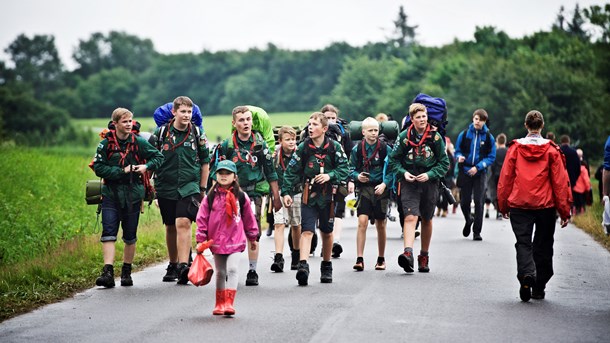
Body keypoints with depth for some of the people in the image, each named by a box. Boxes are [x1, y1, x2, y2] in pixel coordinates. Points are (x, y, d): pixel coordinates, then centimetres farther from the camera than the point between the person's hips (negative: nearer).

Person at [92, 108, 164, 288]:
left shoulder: (139, 142, 1)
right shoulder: (106, 144, -3)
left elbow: (158, 156, 9)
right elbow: (98, 168, -8)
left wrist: (146, 166, -10)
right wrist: (122, 171, -16)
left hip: (132, 195, 1)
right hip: (111, 194, -1)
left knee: (130, 236, 8)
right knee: (108, 232, -14)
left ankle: (126, 272, 22)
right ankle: (108, 272, -19)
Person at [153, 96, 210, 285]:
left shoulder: (198, 134, 2)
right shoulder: (161, 132, 0)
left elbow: (205, 162, 11)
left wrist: (203, 188, 10)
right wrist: (151, 186, 7)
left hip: (189, 186, -2)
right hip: (166, 186, 2)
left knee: (183, 223, -19)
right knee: (170, 227, 11)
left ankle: (184, 266, -25)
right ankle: (173, 265, 26)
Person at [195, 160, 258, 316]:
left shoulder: (241, 196, 0)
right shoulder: (211, 197, 1)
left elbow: (248, 218, 10)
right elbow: (202, 219, 3)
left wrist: (253, 237, 17)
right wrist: (201, 240, -1)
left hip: (236, 241, -2)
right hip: (217, 242, 2)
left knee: (232, 270, -15)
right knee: (220, 273, 11)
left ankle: (229, 303, -18)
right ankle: (219, 304, 21)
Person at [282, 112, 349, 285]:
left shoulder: (334, 147, -3)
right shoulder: (303, 147, -2)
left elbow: (344, 169, -1)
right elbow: (292, 171, 0)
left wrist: (330, 176, -18)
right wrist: (287, 192, -7)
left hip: (328, 195, 1)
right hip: (309, 194, -1)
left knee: (327, 232, 14)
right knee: (307, 230, -15)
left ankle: (326, 267, 30)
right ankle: (303, 265, -27)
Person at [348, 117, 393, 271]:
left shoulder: (385, 149, -3)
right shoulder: (357, 149, 0)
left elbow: (391, 170, -1)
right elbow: (351, 169, 9)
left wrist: (384, 184, -15)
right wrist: (357, 176, -11)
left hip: (381, 189, 0)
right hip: (364, 188, 0)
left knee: (380, 225, 9)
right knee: (362, 222, -13)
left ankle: (381, 259, 23)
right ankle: (360, 259, -13)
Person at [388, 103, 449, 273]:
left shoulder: (435, 137, -1)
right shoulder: (404, 137, -2)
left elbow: (444, 163, 2)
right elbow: (393, 160, 5)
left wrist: (429, 174, -12)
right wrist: (403, 173, -11)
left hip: (429, 183, 2)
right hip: (409, 183, -2)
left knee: (426, 220, 13)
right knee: (410, 217, -18)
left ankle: (424, 256, 26)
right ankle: (408, 253, -31)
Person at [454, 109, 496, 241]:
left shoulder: (489, 137, 0)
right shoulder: (464, 134, 3)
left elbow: (491, 157, 0)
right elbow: (457, 150, 10)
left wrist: (478, 167, -12)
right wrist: (459, 157, -15)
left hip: (480, 174, -1)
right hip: (465, 172, 1)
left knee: (479, 202, -6)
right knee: (464, 201, 4)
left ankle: (477, 231, 1)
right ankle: (468, 220, 35)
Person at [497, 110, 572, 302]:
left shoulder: (515, 148, -1)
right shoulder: (551, 150, -3)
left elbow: (505, 178, 3)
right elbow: (560, 181, -2)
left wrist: (503, 205, 13)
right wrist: (564, 210, 3)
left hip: (519, 205, 0)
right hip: (546, 206, 0)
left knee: (523, 243, 1)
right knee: (543, 246, 12)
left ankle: (526, 274, -27)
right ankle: (539, 288, 16)